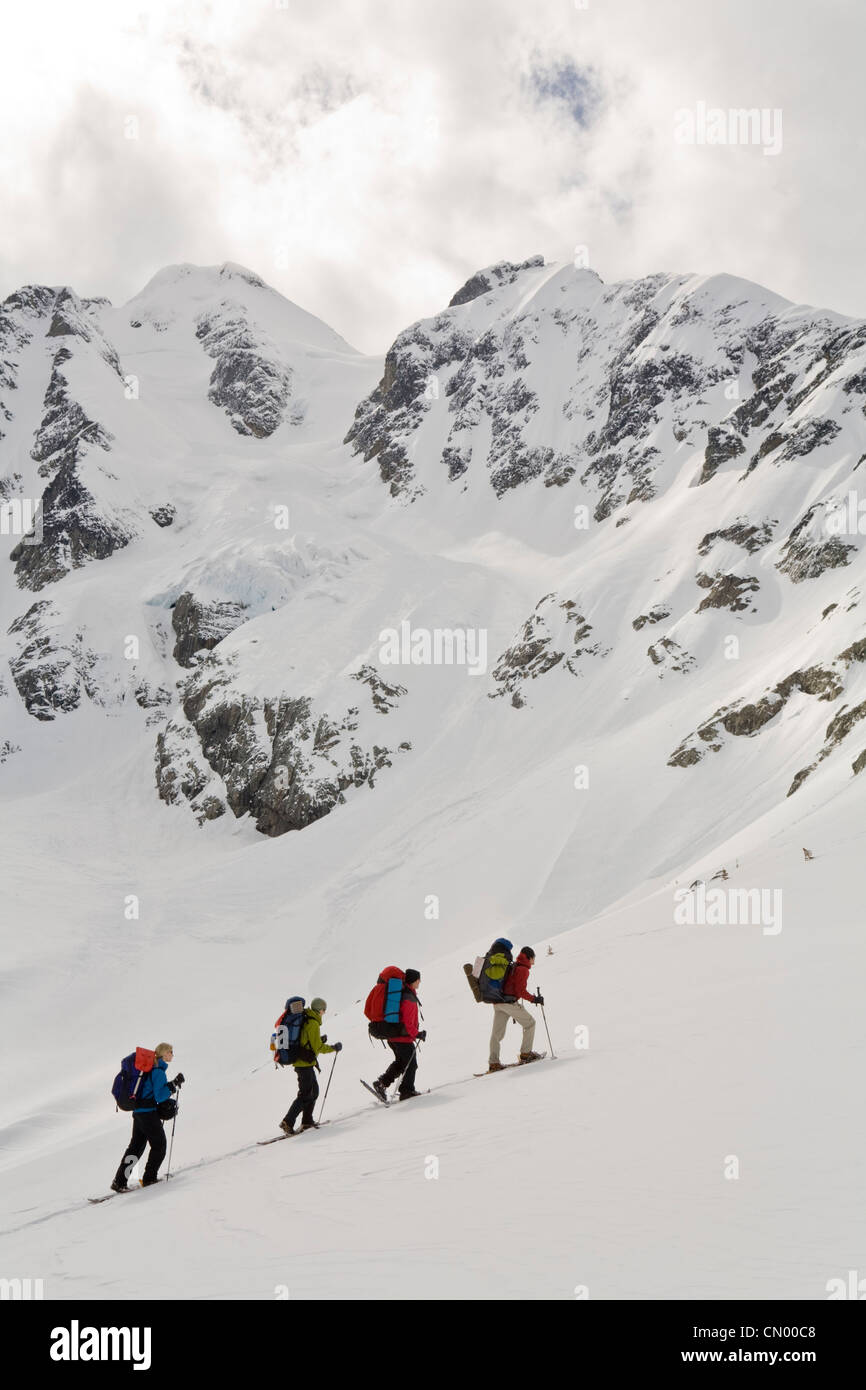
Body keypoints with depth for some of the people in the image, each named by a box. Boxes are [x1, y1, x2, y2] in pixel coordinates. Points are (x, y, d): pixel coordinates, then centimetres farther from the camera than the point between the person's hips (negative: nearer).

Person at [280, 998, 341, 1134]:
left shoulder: (304, 1020, 11)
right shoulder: (313, 1024, -17)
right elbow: (318, 1047, -16)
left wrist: (320, 1040, 16)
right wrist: (334, 1048, -4)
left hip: (300, 1061, 10)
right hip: (305, 1063, -10)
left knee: (314, 1091, 18)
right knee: (305, 1095, -6)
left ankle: (307, 1121, 23)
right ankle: (287, 1123, -9)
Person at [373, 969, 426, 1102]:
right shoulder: (409, 999, -22)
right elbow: (407, 1023, -24)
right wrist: (417, 1034, -13)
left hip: (392, 1037, 9)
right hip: (403, 1038, -9)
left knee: (400, 1062, 22)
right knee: (410, 1065, 7)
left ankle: (382, 1083, 13)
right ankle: (407, 1091, 14)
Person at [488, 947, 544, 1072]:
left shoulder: (512, 966, 20)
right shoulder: (523, 969, -7)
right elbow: (520, 990, -15)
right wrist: (534, 999, -6)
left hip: (498, 1003, 8)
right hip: (510, 1002, -8)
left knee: (497, 1033, 9)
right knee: (530, 1023, 9)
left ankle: (493, 1063, 7)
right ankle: (525, 1054, 10)